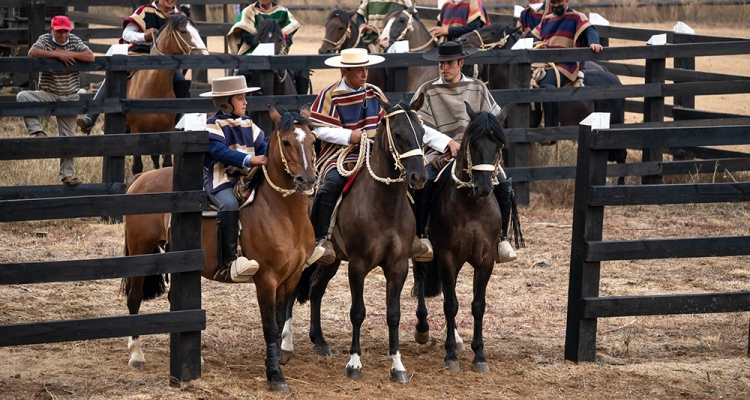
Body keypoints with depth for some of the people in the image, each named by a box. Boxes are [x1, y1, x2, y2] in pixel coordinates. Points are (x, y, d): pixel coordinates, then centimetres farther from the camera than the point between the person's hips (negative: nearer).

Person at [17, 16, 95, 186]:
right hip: (48, 95, -1)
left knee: (68, 137, 3)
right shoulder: (45, 40, -4)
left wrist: (68, 53, -21)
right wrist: (58, 54, -25)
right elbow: (32, 52, -24)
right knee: (22, 97, -30)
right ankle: (38, 132, -26)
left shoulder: (75, 41, 0)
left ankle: (67, 174, 9)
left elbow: (90, 57, -14)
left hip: (70, 98, 1)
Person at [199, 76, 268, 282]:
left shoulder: (248, 124, 17)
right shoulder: (214, 124, -5)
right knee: (230, 204, -35)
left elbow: (261, 146, 12)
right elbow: (220, 151, -19)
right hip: (220, 178, -7)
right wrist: (249, 159, -30)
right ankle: (228, 261, -36)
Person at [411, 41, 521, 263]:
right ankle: (420, 236, -19)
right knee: (423, 184, -32)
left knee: (503, 185, -21)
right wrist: (448, 142, -15)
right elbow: (419, 126, -5)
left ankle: (502, 239, -8)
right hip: (439, 153, -2)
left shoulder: (478, 88, 11)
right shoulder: (428, 91, 2)